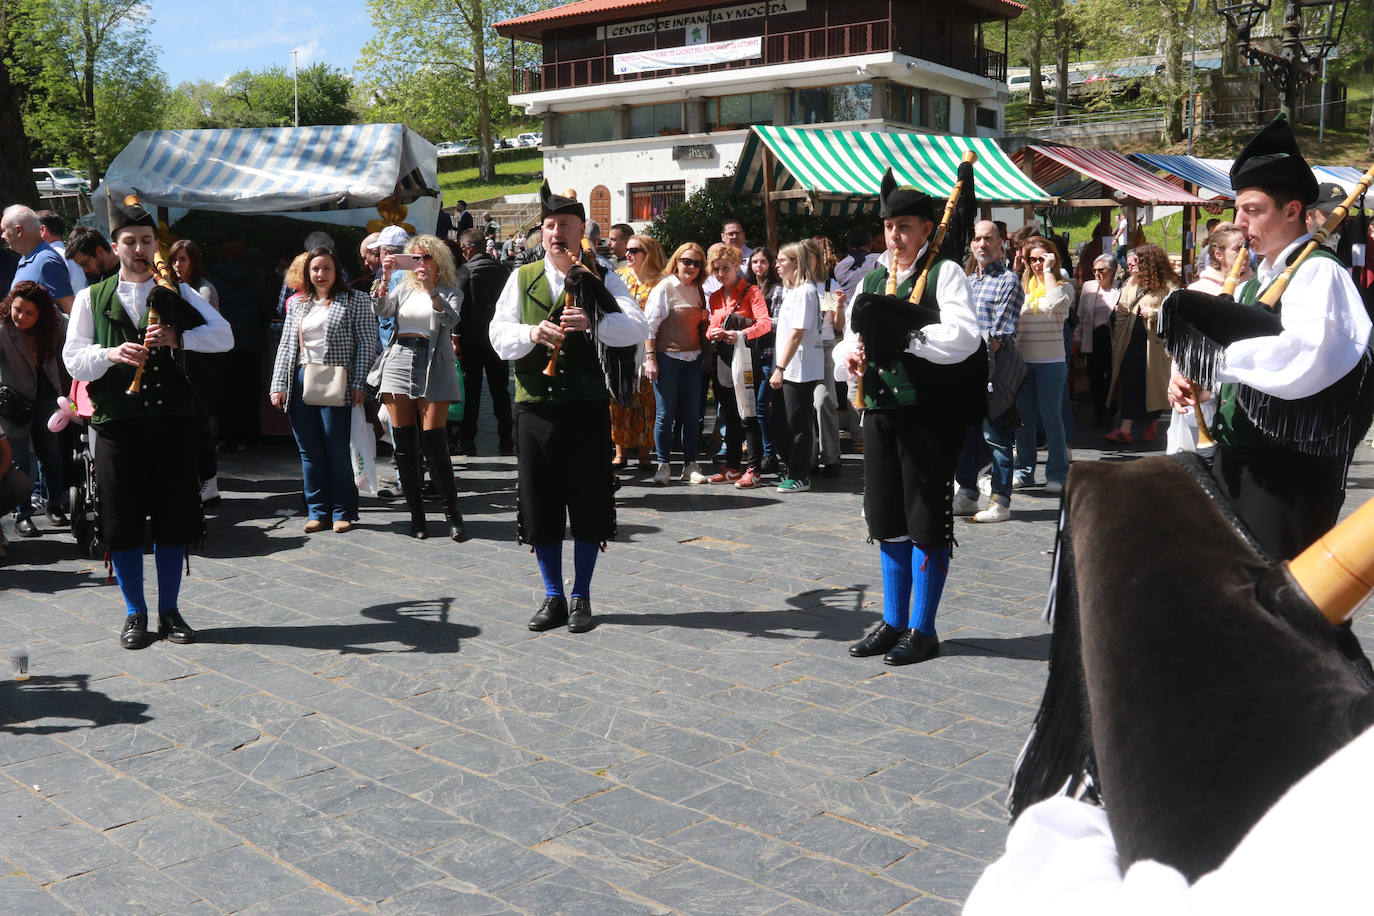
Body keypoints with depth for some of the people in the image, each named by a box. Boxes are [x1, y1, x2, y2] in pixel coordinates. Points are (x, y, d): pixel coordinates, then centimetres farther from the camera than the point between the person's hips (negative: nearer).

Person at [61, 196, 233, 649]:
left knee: (173, 519, 5)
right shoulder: (91, 299, 9)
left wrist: (178, 338, -14)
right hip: (117, 422, -1)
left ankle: (169, 610, 18)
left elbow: (224, 336, 1)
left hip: (170, 421, 1)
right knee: (122, 522, 2)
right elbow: (73, 361, 3)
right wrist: (112, 354, -16)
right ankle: (135, 613, 16)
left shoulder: (178, 293, 12)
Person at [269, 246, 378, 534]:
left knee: (337, 450, -4)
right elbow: (286, 346, 15)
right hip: (301, 381, 5)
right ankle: (318, 511, 14)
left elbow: (367, 343, -3)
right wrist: (279, 386, 6)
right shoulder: (298, 305, 18)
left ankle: (344, 511, 8)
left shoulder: (355, 301, 3)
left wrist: (359, 383, -11)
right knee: (309, 451, 5)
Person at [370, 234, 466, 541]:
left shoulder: (450, 292, 8)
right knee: (404, 445, 3)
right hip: (398, 362, 4)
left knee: (434, 444, -9)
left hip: (432, 367, -4)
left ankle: (452, 513, 2)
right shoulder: (403, 288, 18)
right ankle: (416, 513, 11)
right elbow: (381, 311, 2)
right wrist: (385, 278, -10)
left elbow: (451, 319, -12)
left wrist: (431, 290, -24)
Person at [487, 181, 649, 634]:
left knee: (588, 503, 3)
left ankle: (581, 597, 17)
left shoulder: (600, 279, 5)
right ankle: (553, 597, 20)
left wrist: (592, 324, -26)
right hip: (535, 406, 2)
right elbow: (498, 336, 3)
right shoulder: (522, 278, 11)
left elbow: (638, 327, -9)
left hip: (587, 408, -2)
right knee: (539, 504, 6)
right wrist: (532, 333, -17)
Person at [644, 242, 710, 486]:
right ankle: (664, 465, 9)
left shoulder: (697, 291, 14)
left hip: (692, 359, 5)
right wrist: (650, 358, -14)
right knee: (665, 415, -1)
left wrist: (705, 319, 2)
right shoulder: (664, 288, -4)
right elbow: (650, 324, -7)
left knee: (692, 414, 5)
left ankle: (690, 465, 12)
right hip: (667, 358, -5)